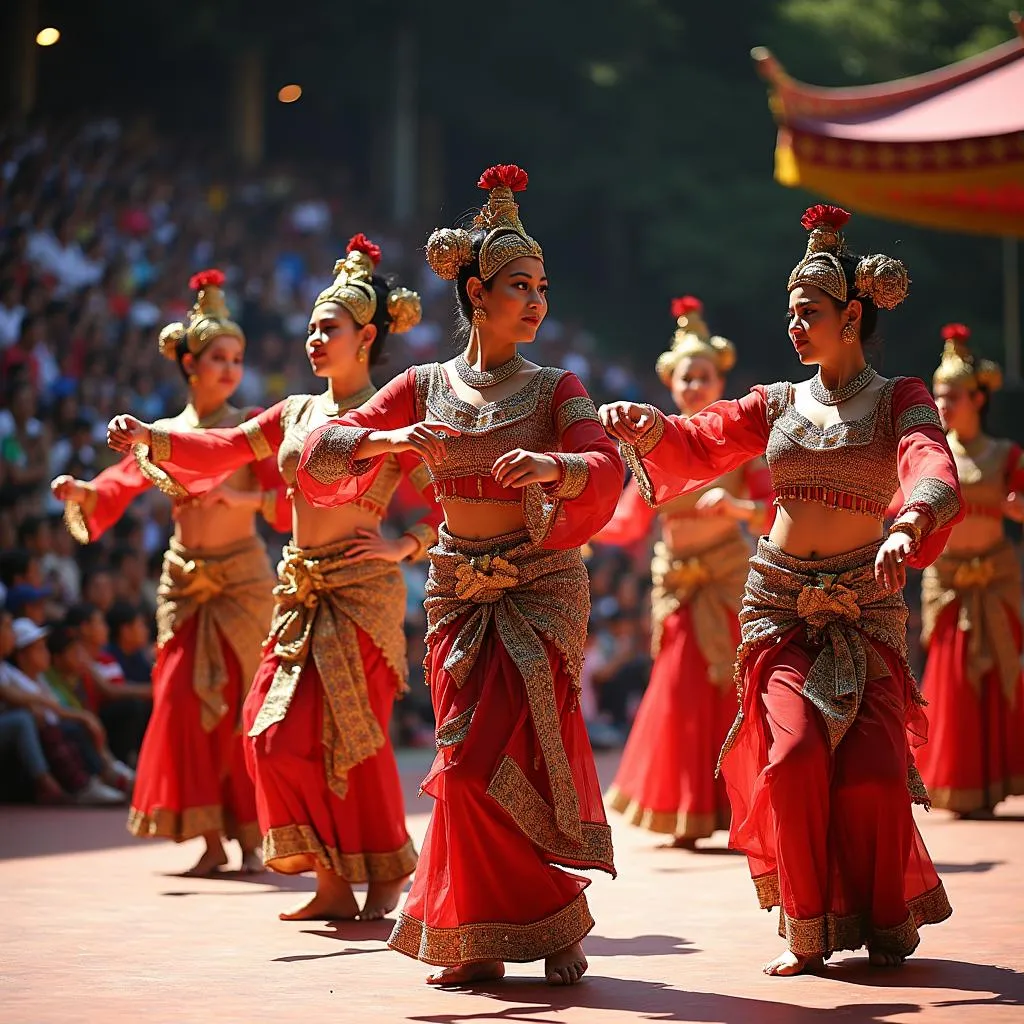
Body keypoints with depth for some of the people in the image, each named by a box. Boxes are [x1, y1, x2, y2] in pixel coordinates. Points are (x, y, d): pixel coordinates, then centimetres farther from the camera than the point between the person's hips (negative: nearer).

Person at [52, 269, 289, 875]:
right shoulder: (164, 434, 7)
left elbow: (285, 498, -10)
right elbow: (121, 485, -1)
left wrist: (240, 497, -27)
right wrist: (80, 492, -20)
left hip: (241, 576, -3)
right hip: (184, 577, 3)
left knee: (237, 702, -5)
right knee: (183, 699, -3)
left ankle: (251, 837, 2)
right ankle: (212, 840, 3)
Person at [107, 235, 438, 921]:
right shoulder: (296, 413, 14)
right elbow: (223, 451, 15)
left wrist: (404, 545, -15)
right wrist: (148, 436, 4)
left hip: (361, 591, -6)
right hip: (301, 592, 7)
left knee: (343, 732, -6)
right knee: (279, 731, 1)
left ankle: (387, 873, 11)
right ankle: (335, 883, 8)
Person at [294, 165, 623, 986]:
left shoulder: (556, 390, 1)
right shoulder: (424, 388, 7)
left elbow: (606, 470, -16)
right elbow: (321, 454, 1)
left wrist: (553, 466, -36)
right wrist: (387, 439, -18)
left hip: (540, 589, -3)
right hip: (457, 593, 3)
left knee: (482, 765, -10)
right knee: (476, 763, 1)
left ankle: (484, 938, 5)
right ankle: (548, 920, 14)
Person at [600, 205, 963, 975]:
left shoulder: (899, 400, 0)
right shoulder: (778, 404, 11)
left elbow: (933, 469, -19)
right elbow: (699, 446, 2)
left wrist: (909, 524, -42)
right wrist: (652, 426, -21)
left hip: (864, 608, -2)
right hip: (779, 602, 2)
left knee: (872, 769, -13)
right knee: (795, 753, -18)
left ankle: (887, 922, 12)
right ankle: (807, 930, -4)